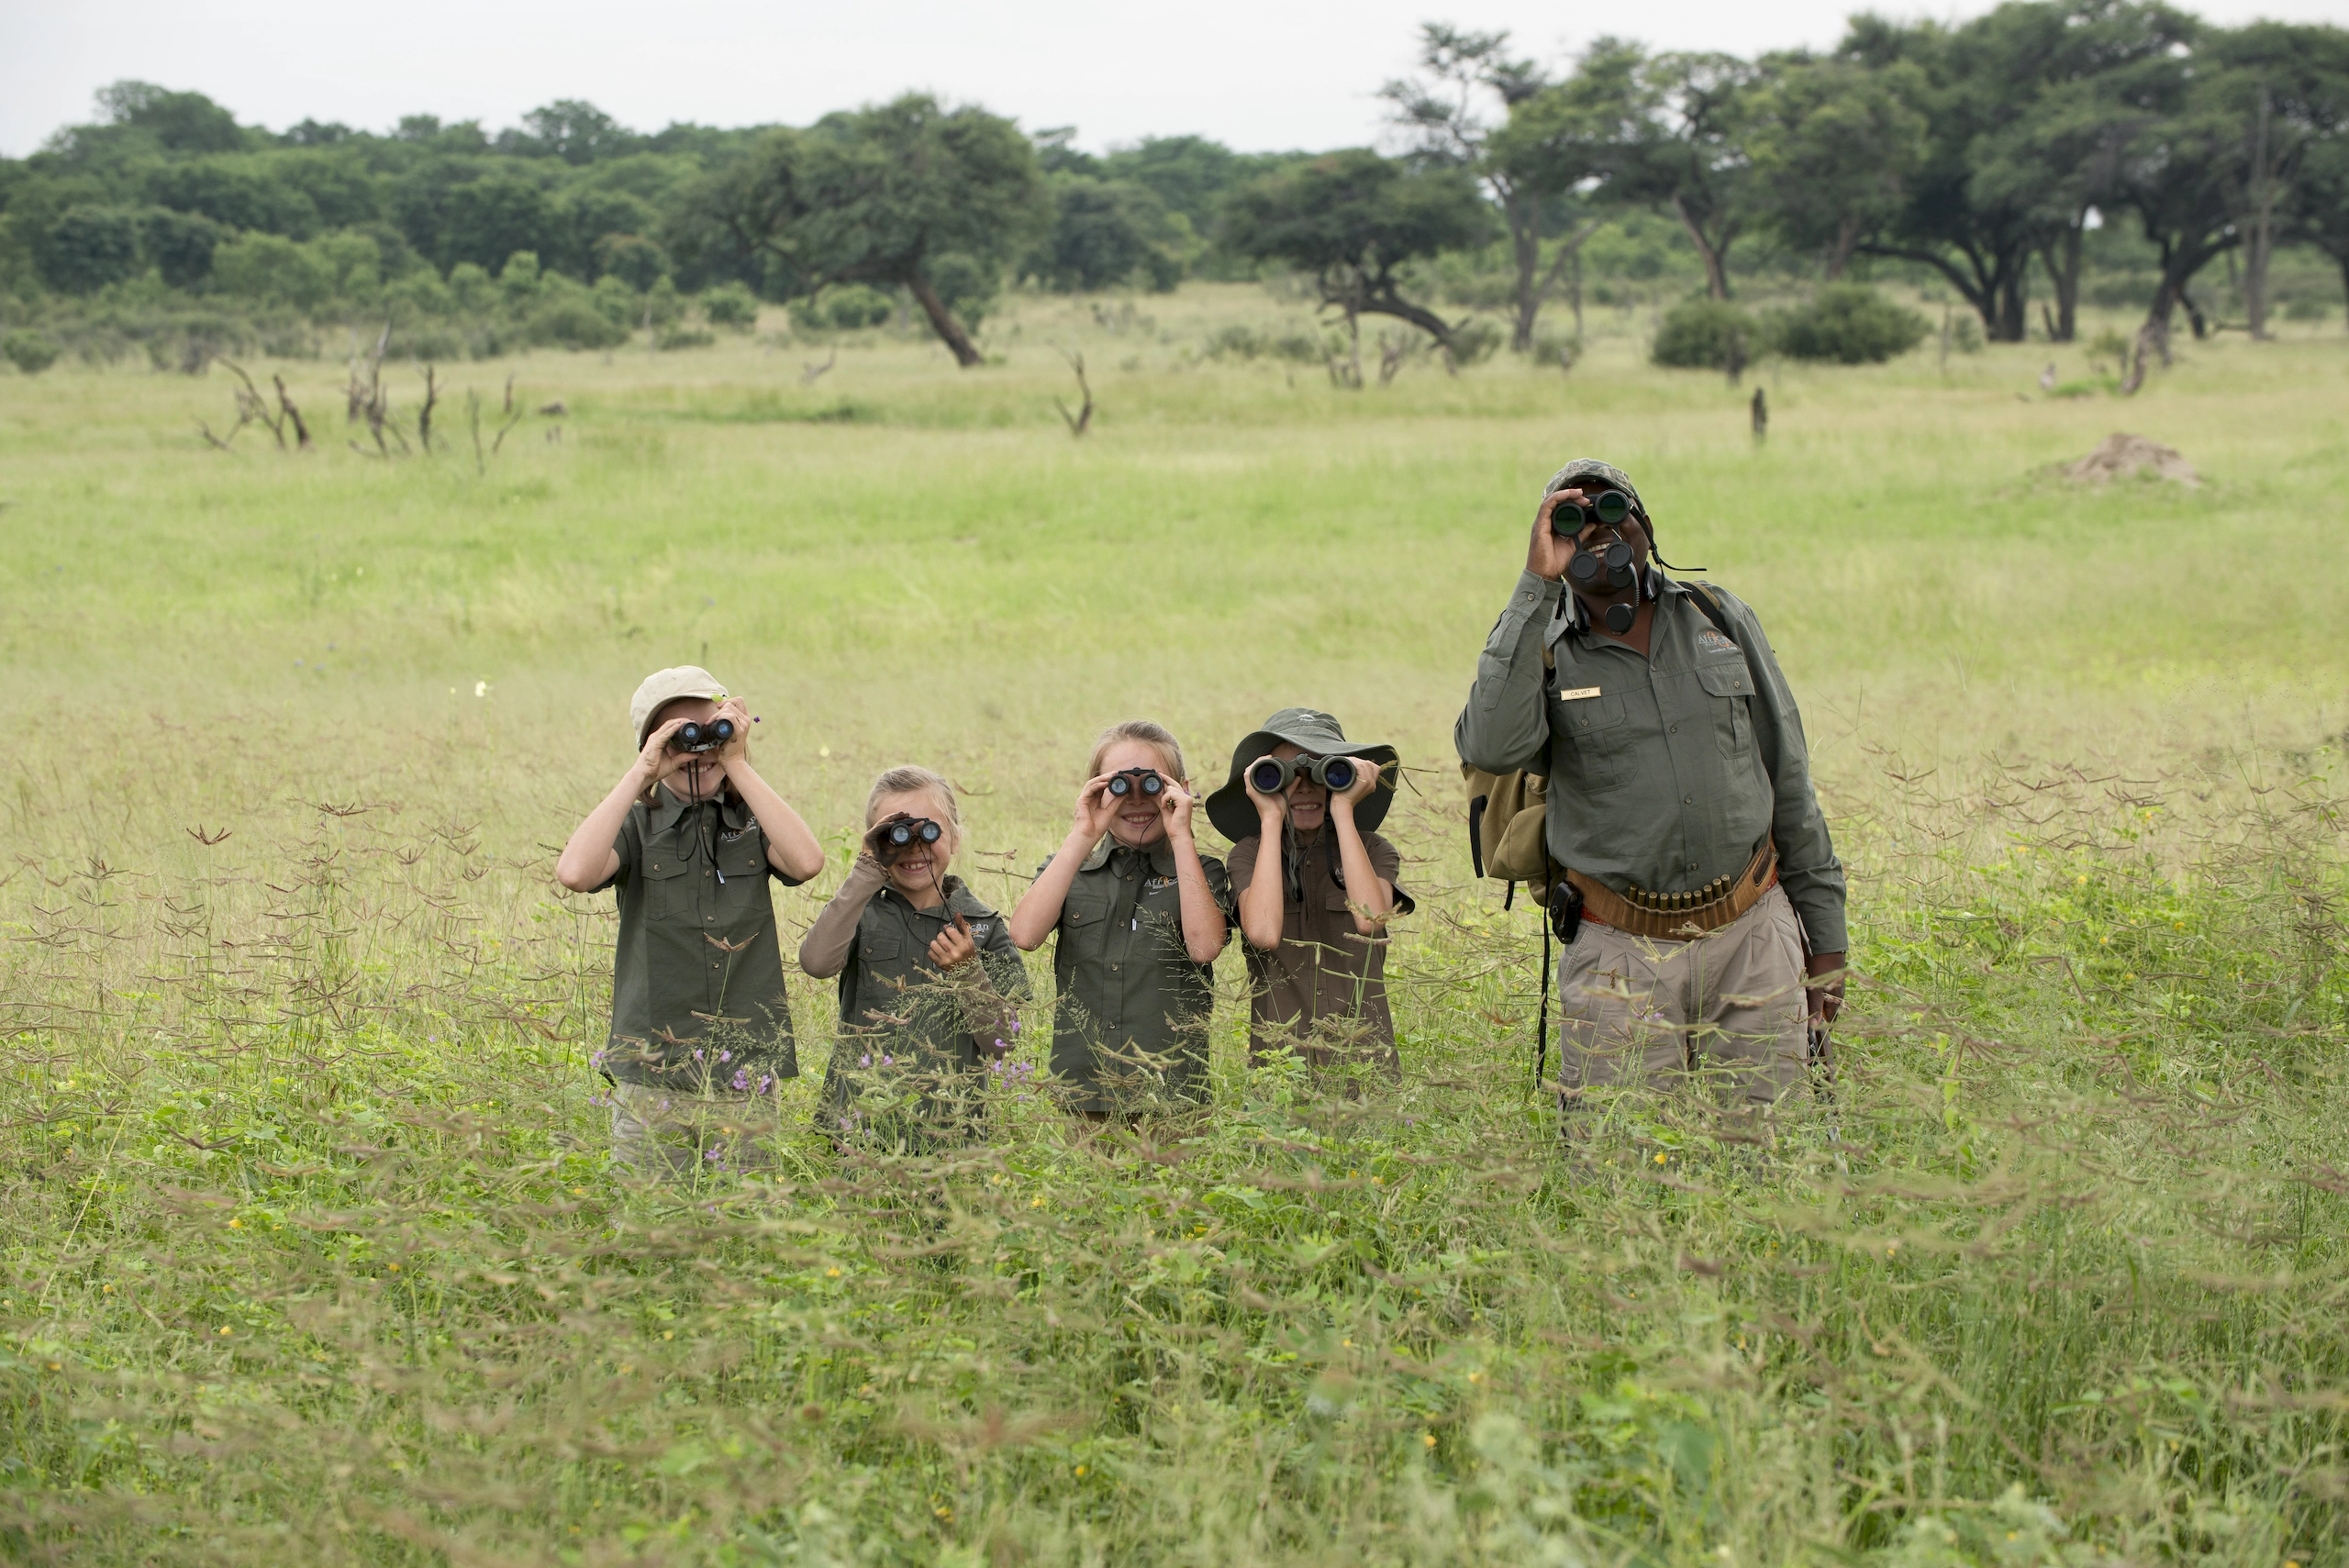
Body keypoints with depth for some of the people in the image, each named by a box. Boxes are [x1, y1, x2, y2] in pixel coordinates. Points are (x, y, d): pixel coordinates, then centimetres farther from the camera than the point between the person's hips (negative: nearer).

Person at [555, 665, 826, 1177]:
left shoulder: (752, 820, 8)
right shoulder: (636, 823, 3)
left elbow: (806, 862, -14)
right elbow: (576, 872, -18)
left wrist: (737, 766, -11)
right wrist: (639, 774, -13)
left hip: (746, 1077, 1)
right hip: (651, 1076, -1)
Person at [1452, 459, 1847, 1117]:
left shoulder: (1720, 620, 10)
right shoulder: (1542, 651, 2)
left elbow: (1788, 780, 14)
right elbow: (1492, 747, -22)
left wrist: (1825, 938, 11)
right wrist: (1535, 586, -18)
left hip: (1752, 938, 2)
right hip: (1624, 959, -2)